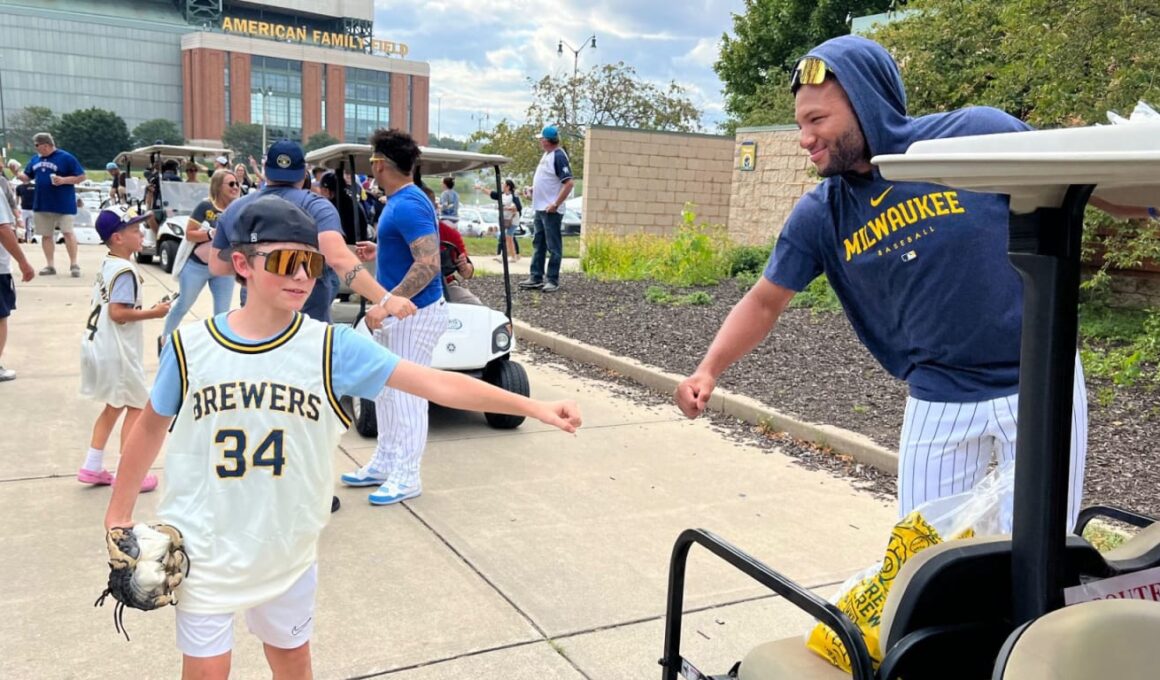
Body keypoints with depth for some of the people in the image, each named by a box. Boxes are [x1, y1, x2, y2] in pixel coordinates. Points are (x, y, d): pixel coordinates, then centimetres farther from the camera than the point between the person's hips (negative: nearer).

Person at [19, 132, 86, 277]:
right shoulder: (35, 159, 11)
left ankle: (74, 265, -2)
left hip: (63, 204, -6)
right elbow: (27, 177, 19)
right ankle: (50, 266, 15)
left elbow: (81, 177, -9)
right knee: (46, 235, 8)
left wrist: (64, 180, -21)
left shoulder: (66, 158, -8)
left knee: (68, 232, -7)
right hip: (42, 204, 6)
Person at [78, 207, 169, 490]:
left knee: (114, 405, 20)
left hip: (98, 345, 10)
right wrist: (153, 312, -18)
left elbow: (110, 307, 13)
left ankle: (92, 467, 26)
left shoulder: (107, 265, 9)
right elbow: (118, 313, -26)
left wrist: (142, 310, 14)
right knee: (137, 405, 3)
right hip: (115, 350, -10)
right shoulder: (125, 271, -20)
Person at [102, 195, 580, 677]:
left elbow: (437, 384, -19)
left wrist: (531, 407, -26)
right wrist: (120, 512, 11)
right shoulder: (190, 347, -11)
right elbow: (151, 426, 5)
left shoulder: (333, 349, -14)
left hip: (287, 550, 1)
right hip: (204, 548, 0)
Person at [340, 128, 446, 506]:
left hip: (415, 313, -10)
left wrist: (386, 303, -27)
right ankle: (385, 463, 28)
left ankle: (407, 476, 10)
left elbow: (428, 264, -29)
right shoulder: (398, 201, 10)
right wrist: (379, 253, 25)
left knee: (405, 394, -1)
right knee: (385, 389, 16)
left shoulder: (408, 205, -21)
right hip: (398, 310, 10)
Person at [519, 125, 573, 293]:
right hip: (540, 208, 10)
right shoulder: (546, 154, 13)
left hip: (551, 210, -10)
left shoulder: (558, 156, -16)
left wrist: (555, 205, -22)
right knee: (538, 244, 13)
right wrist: (533, 189, 11)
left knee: (553, 246, -2)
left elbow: (568, 183, -22)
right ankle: (536, 277, 20)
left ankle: (553, 280, 3)